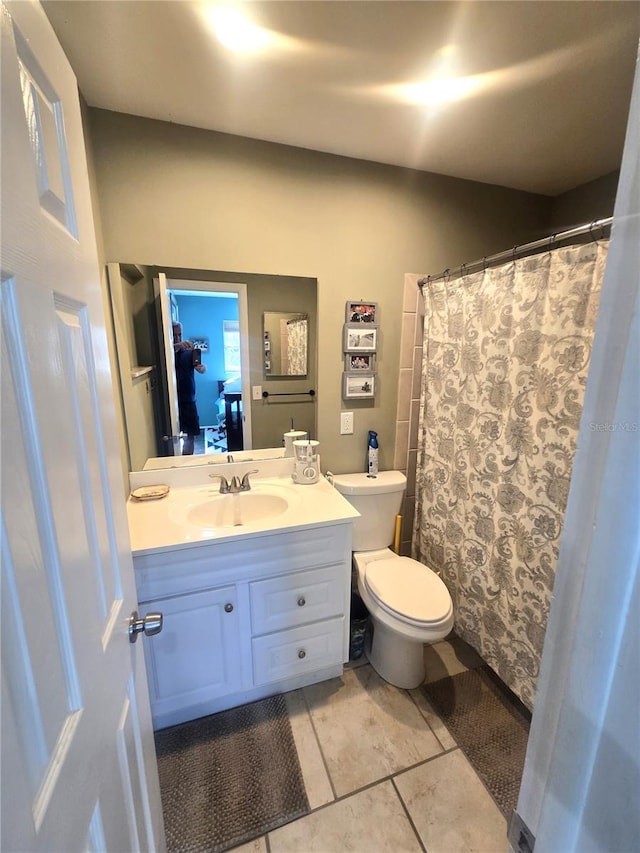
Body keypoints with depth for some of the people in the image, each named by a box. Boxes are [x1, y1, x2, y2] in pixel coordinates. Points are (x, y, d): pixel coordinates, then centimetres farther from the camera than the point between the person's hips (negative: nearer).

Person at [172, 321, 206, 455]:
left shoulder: (189, 352, 5)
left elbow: (203, 369, -8)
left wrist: (202, 367, -31)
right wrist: (177, 346, -42)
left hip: (188, 400, 2)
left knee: (190, 434, 9)